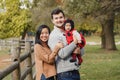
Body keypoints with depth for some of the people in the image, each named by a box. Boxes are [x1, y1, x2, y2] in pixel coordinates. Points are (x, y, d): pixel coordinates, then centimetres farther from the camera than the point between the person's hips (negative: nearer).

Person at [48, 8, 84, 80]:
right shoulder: (54, 36, -7)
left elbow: (82, 52, 14)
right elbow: (62, 54, -20)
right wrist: (74, 42, -12)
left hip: (75, 71, 7)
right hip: (65, 73, -6)